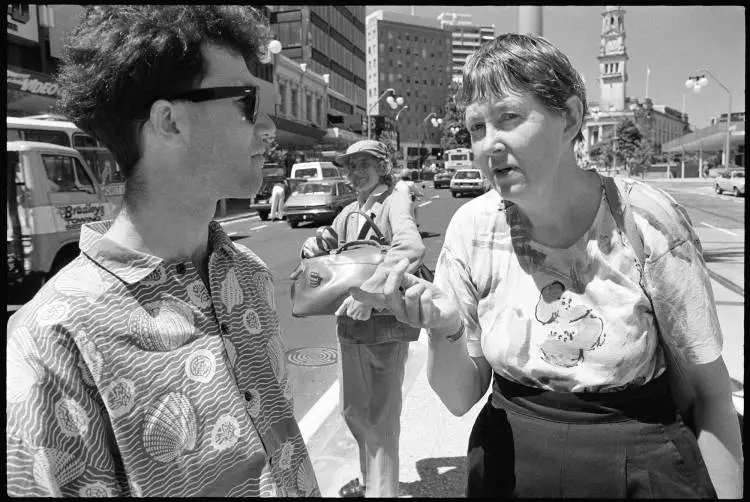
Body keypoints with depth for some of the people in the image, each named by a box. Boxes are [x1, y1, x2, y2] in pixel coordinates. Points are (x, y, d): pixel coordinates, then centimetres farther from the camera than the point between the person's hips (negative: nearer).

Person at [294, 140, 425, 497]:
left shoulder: (395, 201, -12)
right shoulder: (349, 212, 9)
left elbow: (411, 248, -30)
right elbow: (324, 242, 21)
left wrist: (370, 287, -40)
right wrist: (314, 250, -3)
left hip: (386, 323, -8)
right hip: (350, 323, 8)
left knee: (381, 417, 3)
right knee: (354, 410, 21)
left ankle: (382, 489, 22)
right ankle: (368, 478, 44)